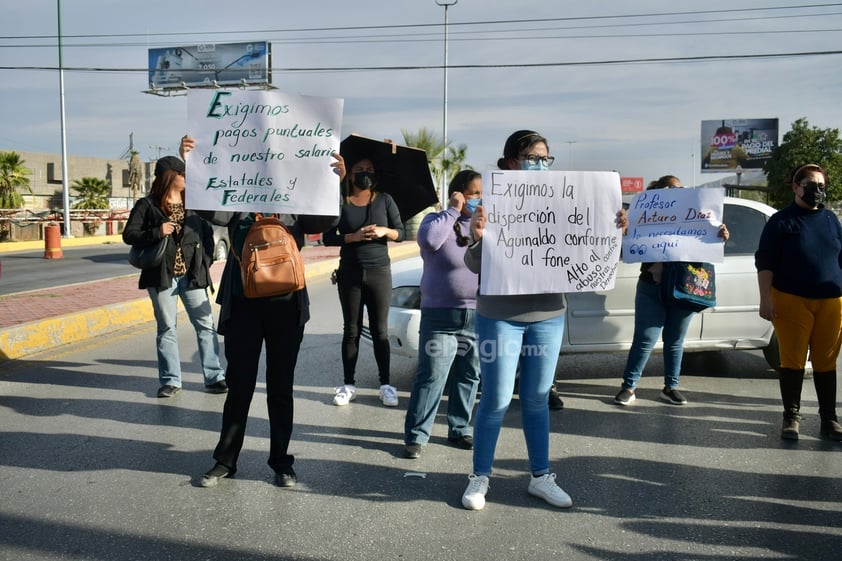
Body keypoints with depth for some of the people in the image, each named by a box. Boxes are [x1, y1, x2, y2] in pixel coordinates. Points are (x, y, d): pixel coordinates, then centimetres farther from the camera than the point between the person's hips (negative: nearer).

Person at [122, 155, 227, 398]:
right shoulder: (147, 205, 0)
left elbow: (207, 232, 15)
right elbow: (129, 235, -2)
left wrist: (206, 261, 3)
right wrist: (157, 232, -17)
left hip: (192, 275, 2)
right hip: (162, 276, -2)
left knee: (205, 324, 0)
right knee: (166, 328, 6)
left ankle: (214, 377, 8)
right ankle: (170, 380, 15)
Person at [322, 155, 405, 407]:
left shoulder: (384, 200, 4)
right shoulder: (340, 202, 2)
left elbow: (400, 234, 3)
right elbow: (328, 238, -4)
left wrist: (384, 231, -17)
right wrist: (355, 236, -18)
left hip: (379, 272, 0)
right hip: (349, 273, 0)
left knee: (380, 330, 3)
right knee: (351, 330, 6)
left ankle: (386, 384, 9)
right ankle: (348, 384, 12)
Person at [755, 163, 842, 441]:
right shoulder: (781, 221, 1)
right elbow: (764, 262, -2)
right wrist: (766, 299, -10)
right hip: (792, 301, -3)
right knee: (793, 360, 1)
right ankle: (791, 416, 12)